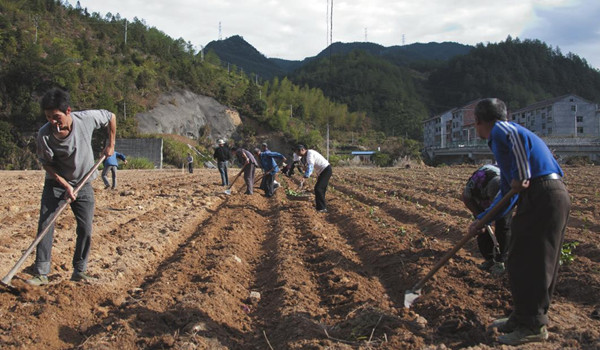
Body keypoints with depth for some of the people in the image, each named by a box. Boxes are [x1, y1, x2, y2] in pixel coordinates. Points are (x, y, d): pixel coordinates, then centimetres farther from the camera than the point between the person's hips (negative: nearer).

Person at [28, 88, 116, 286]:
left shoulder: (87, 119, -23)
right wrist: (65, 185, -19)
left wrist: (110, 145, 0)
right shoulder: (44, 135, -24)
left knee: (86, 229, 1)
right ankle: (41, 274, -1)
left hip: (84, 183, 1)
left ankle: (79, 271, 15)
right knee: (45, 225, -9)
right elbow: (46, 164, -11)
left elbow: (111, 117, -3)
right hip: (56, 183, -1)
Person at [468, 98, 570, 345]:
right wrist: (481, 221, 33)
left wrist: (521, 175, -21)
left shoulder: (501, 129, 1)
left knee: (526, 262, -4)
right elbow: (506, 194, 32)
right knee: (538, 263, 15)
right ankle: (523, 318, 25)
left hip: (542, 196, -10)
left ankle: (533, 326, 3)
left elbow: (520, 138, -26)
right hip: (553, 195, 10)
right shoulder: (503, 141, 29)